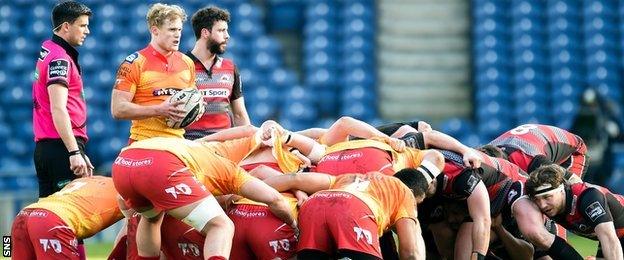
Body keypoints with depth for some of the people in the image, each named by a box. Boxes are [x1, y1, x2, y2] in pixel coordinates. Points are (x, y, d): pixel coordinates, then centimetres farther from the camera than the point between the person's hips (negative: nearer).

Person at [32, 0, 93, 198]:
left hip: (43, 146, 10)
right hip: (61, 146, -10)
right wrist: (74, 152, -22)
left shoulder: (47, 51, 18)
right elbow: (58, 110, -19)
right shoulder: (60, 59, -11)